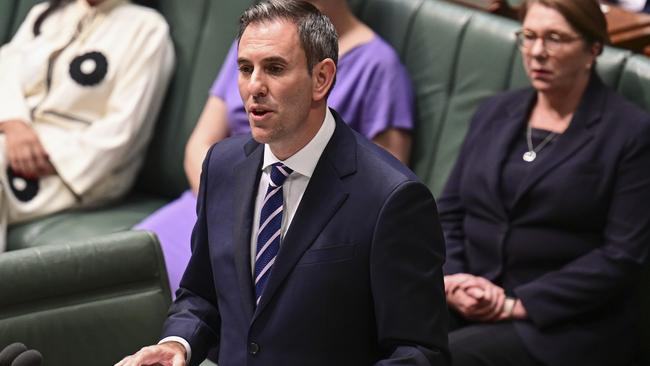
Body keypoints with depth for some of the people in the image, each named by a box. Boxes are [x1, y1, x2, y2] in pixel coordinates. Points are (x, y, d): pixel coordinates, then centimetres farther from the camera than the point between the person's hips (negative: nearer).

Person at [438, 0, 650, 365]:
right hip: (467, 306, 5)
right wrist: (450, 280, -6)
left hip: (564, 324, -4)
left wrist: (518, 304, -13)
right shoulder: (495, 113, 16)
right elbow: (449, 213, 15)